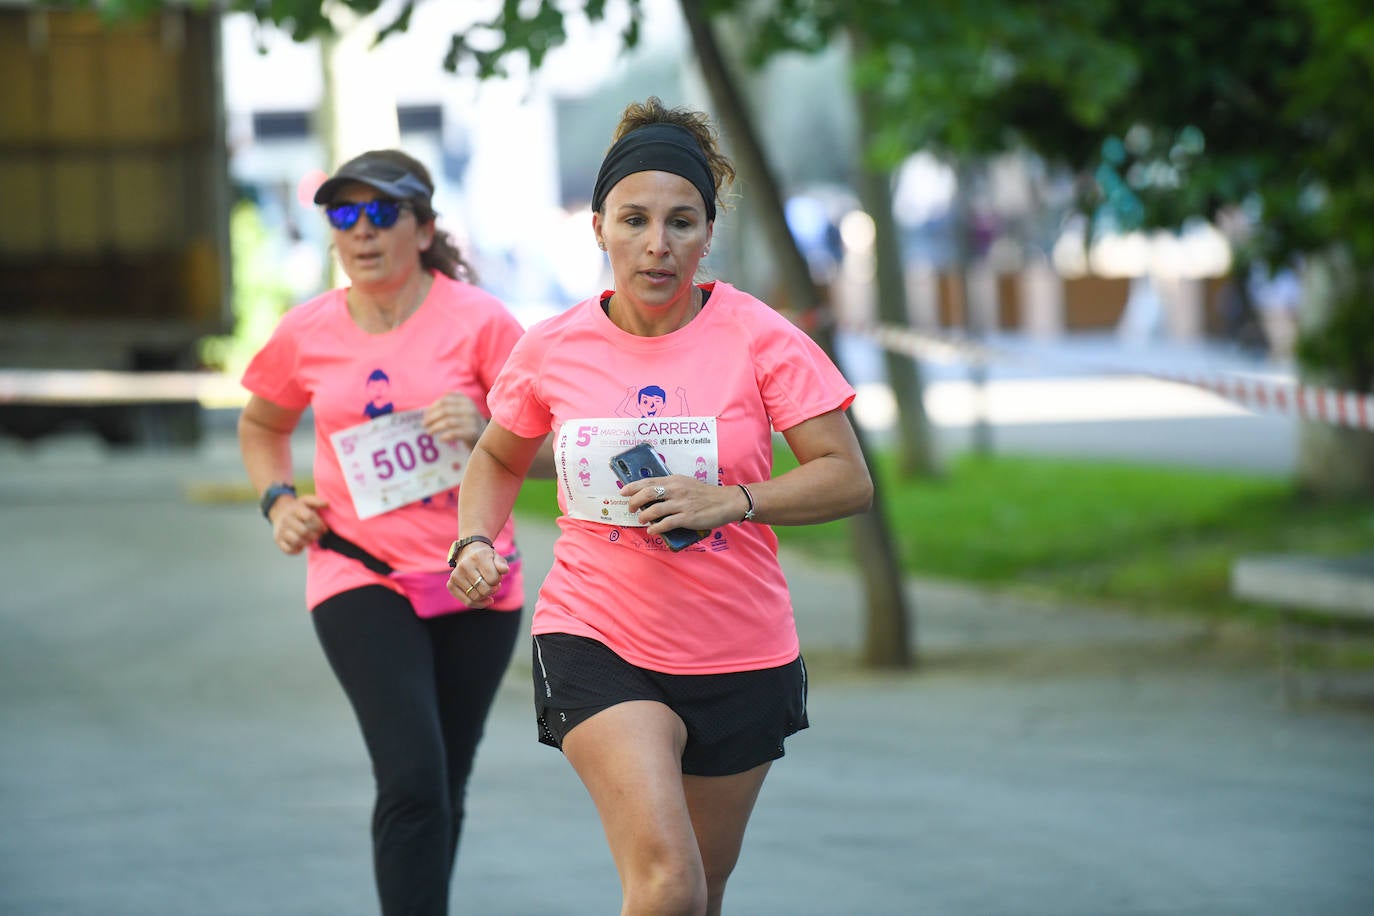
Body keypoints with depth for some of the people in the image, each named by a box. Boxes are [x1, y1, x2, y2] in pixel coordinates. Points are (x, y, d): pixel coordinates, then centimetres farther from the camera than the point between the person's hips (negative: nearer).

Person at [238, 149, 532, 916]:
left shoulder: (478, 320, -5)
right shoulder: (307, 334, 2)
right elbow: (262, 427, 22)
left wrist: (487, 430, -23)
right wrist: (279, 501, 4)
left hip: (474, 581, 1)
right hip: (360, 576, -1)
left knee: (444, 790, 11)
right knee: (413, 781, -17)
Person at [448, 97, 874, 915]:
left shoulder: (758, 339, -8)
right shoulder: (552, 349, -3)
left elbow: (848, 478, -10)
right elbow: (498, 457, 16)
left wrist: (726, 501, -24)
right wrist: (475, 542, -3)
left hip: (742, 658, 1)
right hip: (596, 641, -1)